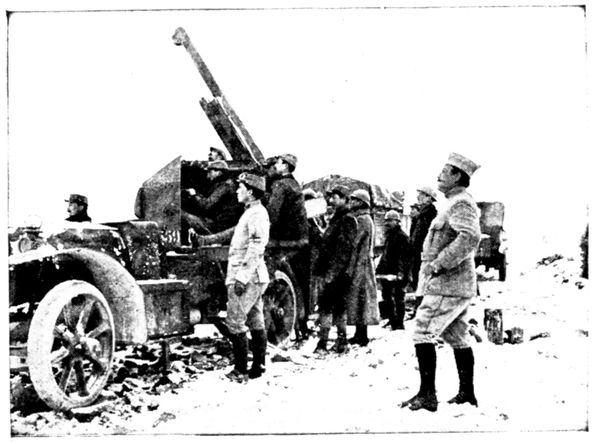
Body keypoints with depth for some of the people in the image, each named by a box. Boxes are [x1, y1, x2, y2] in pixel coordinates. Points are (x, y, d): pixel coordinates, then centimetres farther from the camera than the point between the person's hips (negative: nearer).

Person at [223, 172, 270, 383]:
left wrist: (242, 277, -24)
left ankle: (241, 371, -5)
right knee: (255, 323, 11)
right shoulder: (250, 212, 19)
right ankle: (258, 367, 16)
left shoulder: (257, 213, -13)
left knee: (235, 323, -8)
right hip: (252, 278, 10)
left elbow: (257, 246, -21)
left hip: (246, 278, -10)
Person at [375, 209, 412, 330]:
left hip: (398, 274, -9)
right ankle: (392, 320, 27)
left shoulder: (402, 236, -12)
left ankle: (399, 324, 4)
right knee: (386, 296, 15)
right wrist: (379, 269, 22)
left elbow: (404, 256, -19)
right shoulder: (388, 235, 17)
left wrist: (400, 272, -26)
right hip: (387, 272, 9)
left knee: (398, 298, -3)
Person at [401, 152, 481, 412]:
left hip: (447, 284, -10)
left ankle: (427, 395, -9)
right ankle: (467, 393, 21)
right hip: (458, 284, 10)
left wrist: (439, 264, -27)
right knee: (457, 337, 14)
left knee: (423, 333, -11)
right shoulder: (459, 204, 20)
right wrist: (437, 265, 22)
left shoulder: (461, 204, -13)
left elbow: (470, 238, -29)